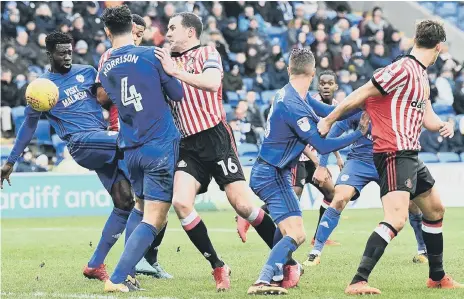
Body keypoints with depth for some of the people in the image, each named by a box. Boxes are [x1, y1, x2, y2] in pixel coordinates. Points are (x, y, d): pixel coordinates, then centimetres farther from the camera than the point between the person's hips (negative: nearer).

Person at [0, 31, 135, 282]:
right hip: (80, 142, -5)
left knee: (124, 201, -6)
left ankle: (95, 265, 4)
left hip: (105, 143, 5)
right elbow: (29, 124, 16)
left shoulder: (87, 72, 15)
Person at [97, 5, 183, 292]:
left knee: (140, 211, 22)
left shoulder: (104, 69, 7)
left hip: (130, 149, 6)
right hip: (161, 146, -6)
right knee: (153, 220, -6)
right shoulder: (151, 55, -8)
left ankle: (128, 274, 18)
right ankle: (118, 278, -16)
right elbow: (178, 94, -1)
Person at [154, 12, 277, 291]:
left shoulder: (207, 53, 0)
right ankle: (218, 266, -4)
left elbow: (212, 82, -20)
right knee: (180, 202, -15)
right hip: (189, 145, 6)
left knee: (243, 205, -12)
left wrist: (176, 72, -21)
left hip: (215, 139, -6)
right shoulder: (171, 61, 19)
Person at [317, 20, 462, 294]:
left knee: (436, 210, 22)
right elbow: (359, 96, -13)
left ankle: (437, 277, 36)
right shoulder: (402, 71, -16)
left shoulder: (422, 76, 15)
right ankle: (358, 282, -26)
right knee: (396, 220, -23)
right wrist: (329, 120, -6)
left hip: (411, 154, 11)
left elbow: (426, 118, 21)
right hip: (394, 155, -11)